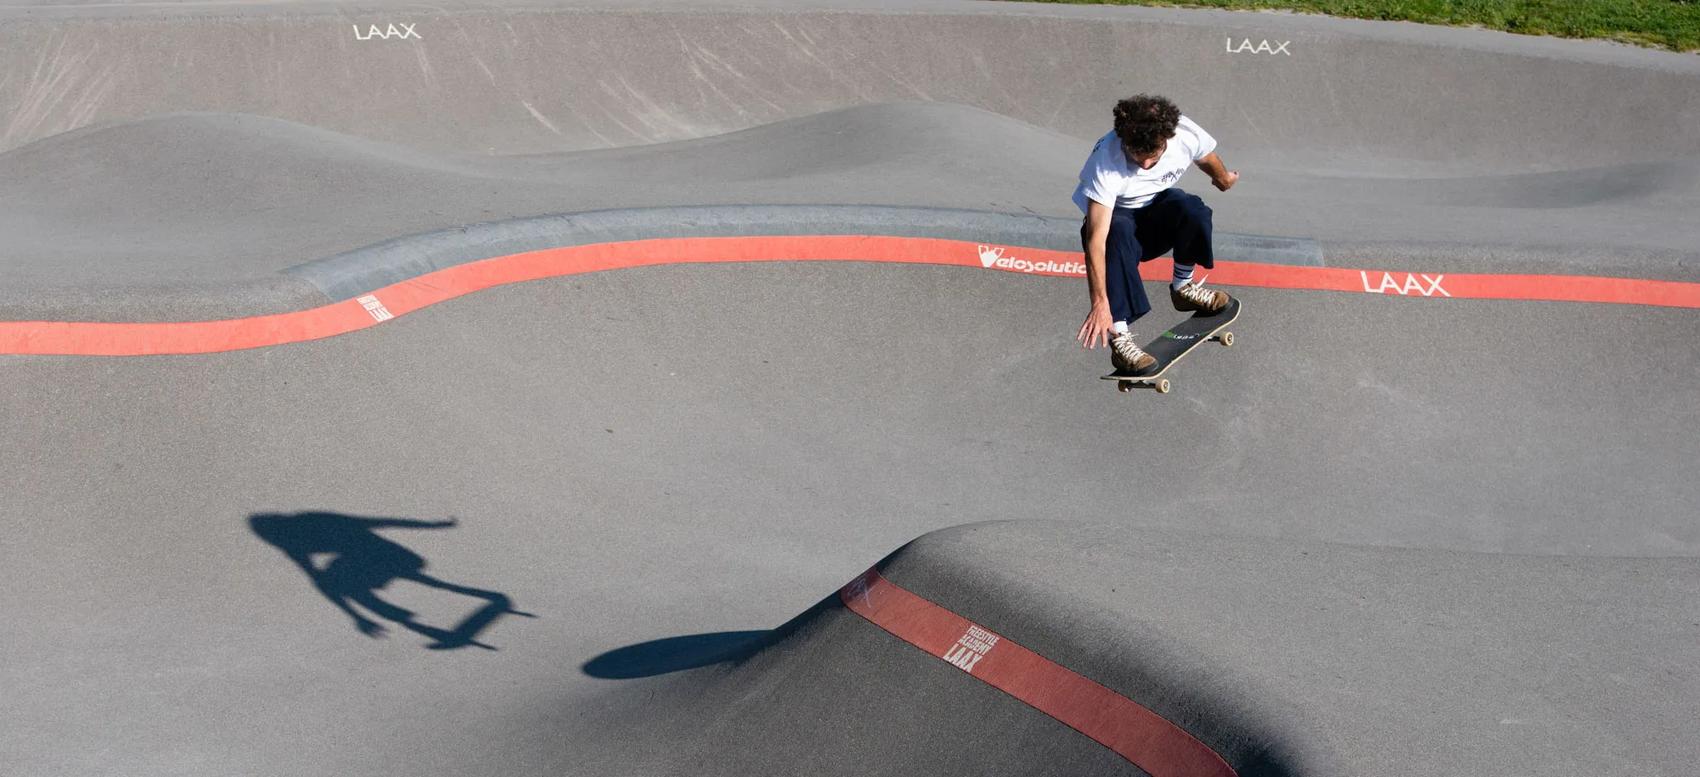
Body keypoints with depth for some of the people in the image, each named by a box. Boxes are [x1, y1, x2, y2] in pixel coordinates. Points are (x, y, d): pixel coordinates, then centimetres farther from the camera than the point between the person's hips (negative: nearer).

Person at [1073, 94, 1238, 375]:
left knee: (1191, 209, -32)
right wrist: (1099, 302, -47)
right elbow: (1097, 238, -41)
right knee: (1119, 231, -40)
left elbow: (1209, 160, 3)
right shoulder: (1106, 162, -36)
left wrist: (1224, 178, 26)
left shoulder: (1187, 135, -25)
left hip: (1157, 209, 3)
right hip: (1113, 216, -3)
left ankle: (1183, 286, -6)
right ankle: (1119, 339, -40)